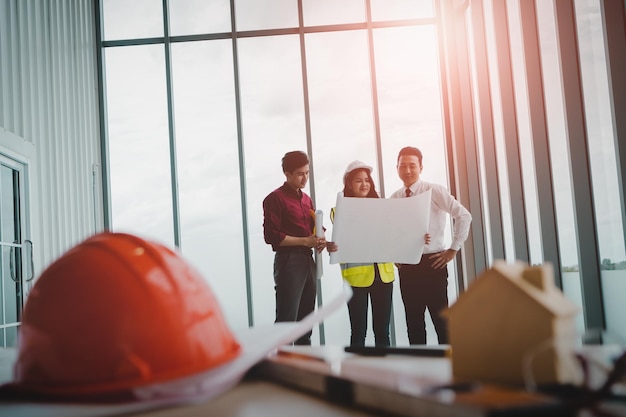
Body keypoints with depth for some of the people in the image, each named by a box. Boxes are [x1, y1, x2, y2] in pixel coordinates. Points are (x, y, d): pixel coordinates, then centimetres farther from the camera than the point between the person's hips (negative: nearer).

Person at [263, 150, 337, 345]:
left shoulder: (306, 199, 18)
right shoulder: (275, 199, -6)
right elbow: (271, 236, -14)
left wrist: (323, 242, 2)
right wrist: (305, 241, -17)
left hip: (308, 260, 8)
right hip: (288, 261, -8)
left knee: (306, 320, 13)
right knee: (287, 321, -8)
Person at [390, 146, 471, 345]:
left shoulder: (434, 191, -7)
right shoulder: (394, 198, 8)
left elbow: (464, 216, -13)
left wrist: (453, 250, -12)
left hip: (432, 263, -5)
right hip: (406, 266, 5)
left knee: (440, 318, -1)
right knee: (413, 321, 10)